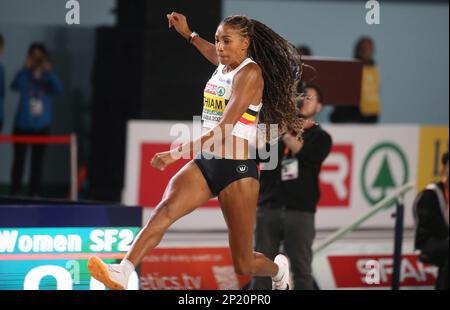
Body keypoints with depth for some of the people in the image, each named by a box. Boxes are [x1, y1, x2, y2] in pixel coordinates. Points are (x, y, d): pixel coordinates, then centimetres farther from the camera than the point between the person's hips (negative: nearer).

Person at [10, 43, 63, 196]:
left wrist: (48, 71, -24)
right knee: (19, 159, 2)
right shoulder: (24, 75, -2)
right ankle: (15, 192, 7)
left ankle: (34, 192, 7)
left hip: (41, 126, 1)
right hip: (22, 125, -1)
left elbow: (58, 89, -16)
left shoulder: (48, 77, 2)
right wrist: (26, 68, -26)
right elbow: (15, 86, -21)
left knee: (37, 161, 3)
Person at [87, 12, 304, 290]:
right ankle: (122, 273, -39)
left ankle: (279, 268, 37)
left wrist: (177, 153, -29)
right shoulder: (224, 66, 10)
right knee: (165, 209, -24)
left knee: (243, 265, 2)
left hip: (237, 169, -7)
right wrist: (188, 34, 40)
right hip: (204, 163, 7)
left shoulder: (250, 73, -14)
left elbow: (224, 130, -23)